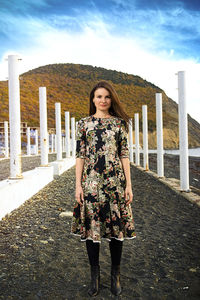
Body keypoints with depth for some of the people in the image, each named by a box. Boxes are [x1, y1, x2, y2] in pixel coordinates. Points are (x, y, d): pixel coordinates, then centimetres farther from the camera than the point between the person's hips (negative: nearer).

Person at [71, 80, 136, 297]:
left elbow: (124, 155, 5)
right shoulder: (83, 123, 6)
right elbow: (80, 156, 3)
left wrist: (129, 184, 1)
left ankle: (115, 275, 23)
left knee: (116, 226, 5)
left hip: (115, 181, 0)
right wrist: (78, 184, -3)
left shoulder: (120, 123, 7)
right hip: (91, 181, 0)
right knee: (91, 225, 5)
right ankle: (95, 276, 22)